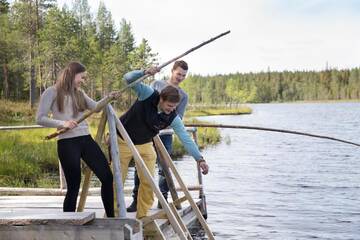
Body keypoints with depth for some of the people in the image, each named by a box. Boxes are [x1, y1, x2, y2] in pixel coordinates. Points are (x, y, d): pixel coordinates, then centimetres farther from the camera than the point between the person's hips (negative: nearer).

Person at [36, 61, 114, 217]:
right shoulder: (52, 92, 0)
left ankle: (111, 218, 10)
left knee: (107, 177, 0)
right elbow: (40, 118, -6)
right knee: (74, 186, -3)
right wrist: (63, 123, -18)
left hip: (86, 140, 6)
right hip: (67, 143, -6)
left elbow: (96, 107, 8)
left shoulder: (79, 93, 18)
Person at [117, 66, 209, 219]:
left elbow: (186, 138, -19)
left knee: (148, 181, -2)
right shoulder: (148, 94, -25)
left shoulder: (173, 118, -19)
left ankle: (143, 215, 15)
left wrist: (199, 159, -27)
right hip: (123, 141, -3)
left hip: (144, 145, 3)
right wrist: (145, 73, -51)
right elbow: (128, 79, -32)